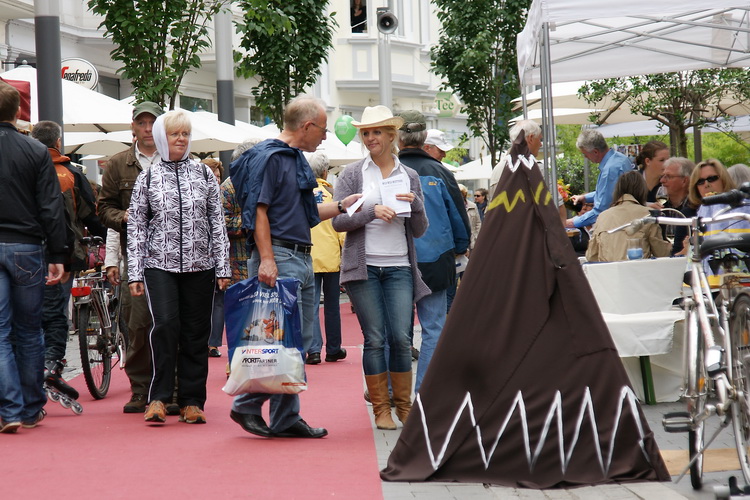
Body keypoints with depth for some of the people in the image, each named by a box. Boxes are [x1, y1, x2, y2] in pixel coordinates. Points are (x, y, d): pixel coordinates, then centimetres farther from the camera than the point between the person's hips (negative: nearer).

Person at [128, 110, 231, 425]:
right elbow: (136, 227, 6)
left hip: (200, 266, 2)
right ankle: (159, 397, -10)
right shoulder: (147, 178, 6)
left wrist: (223, 268, 4)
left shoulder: (204, 174, 9)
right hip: (159, 265, -2)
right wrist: (134, 274, 0)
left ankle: (192, 401, 11)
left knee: (196, 333, 2)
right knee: (165, 325, -17)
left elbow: (217, 223, 9)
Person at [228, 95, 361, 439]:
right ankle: (247, 406, -3)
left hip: (302, 259, 10)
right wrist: (266, 259, -22)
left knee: (300, 343, 8)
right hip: (279, 258, -10)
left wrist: (342, 206, 24)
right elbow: (258, 211, -15)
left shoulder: (297, 159, 19)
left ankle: (287, 419, 12)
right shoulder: (269, 157, -10)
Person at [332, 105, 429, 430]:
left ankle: (404, 405, 8)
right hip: (363, 267, -1)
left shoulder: (409, 177, 10)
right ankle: (380, 408, 7)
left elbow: (419, 230, 10)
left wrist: (415, 206, -9)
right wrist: (372, 212, -17)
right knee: (374, 339, -1)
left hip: (399, 267, 1)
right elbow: (338, 221, -4)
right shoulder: (352, 174, 4)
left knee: (401, 338, -5)